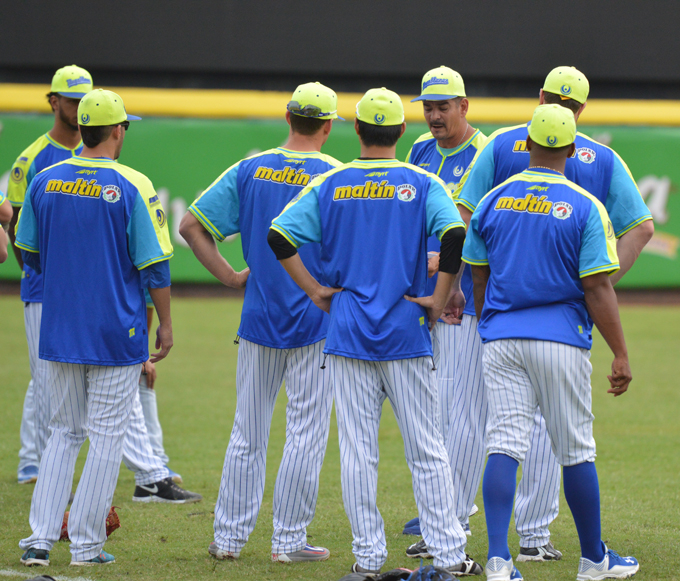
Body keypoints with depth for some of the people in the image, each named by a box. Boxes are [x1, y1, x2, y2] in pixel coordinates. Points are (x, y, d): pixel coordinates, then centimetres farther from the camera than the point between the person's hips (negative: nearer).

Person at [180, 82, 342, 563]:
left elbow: (191, 225, 1)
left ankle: (229, 536, 13)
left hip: (258, 320, 4)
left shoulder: (250, 170, 3)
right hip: (315, 324, -4)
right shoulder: (335, 176, -8)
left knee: (248, 433, 11)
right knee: (306, 434, 3)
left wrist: (230, 276, 4)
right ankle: (289, 540, 4)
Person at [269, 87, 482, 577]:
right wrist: (438, 299, -9)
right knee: (427, 449, 3)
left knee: (357, 450, 3)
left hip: (348, 334, 1)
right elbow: (455, 235, -19)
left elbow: (279, 235, -4)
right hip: (406, 333, -1)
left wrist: (315, 290, 2)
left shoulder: (331, 184, 4)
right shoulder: (423, 184, -2)